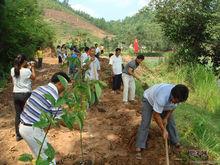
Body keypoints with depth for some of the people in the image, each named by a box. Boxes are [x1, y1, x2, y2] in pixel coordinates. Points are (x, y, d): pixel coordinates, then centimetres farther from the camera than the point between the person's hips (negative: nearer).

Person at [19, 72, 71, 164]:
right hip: (33, 130, -9)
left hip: (23, 126, 9)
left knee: (40, 155, 27)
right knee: (48, 158, 8)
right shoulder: (55, 97, -19)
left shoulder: (39, 88, 5)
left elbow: (26, 104, 14)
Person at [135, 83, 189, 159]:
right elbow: (156, 115, -33)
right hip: (149, 99, -6)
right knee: (145, 123, -15)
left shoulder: (177, 96, -27)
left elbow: (173, 106, -4)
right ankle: (139, 148, -13)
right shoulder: (162, 97, -46)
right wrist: (164, 130, -26)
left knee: (170, 121, 4)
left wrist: (166, 118, -10)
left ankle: (176, 142, 20)